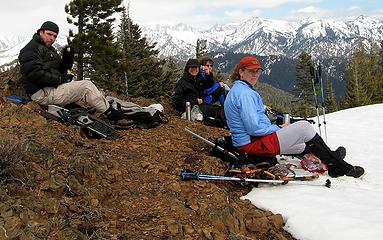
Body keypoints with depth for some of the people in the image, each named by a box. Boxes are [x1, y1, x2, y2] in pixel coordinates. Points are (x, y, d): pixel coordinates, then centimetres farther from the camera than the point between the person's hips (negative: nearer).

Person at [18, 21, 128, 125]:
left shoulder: (50, 49, 24)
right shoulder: (31, 49, -7)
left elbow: (60, 70, 20)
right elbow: (35, 74, -22)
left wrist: (67, 59, 0)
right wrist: (61, 79, -18)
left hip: (53, 88, 10)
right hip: (43, 93, -10)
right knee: (86, 86, -15)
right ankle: (112, 115, -10)